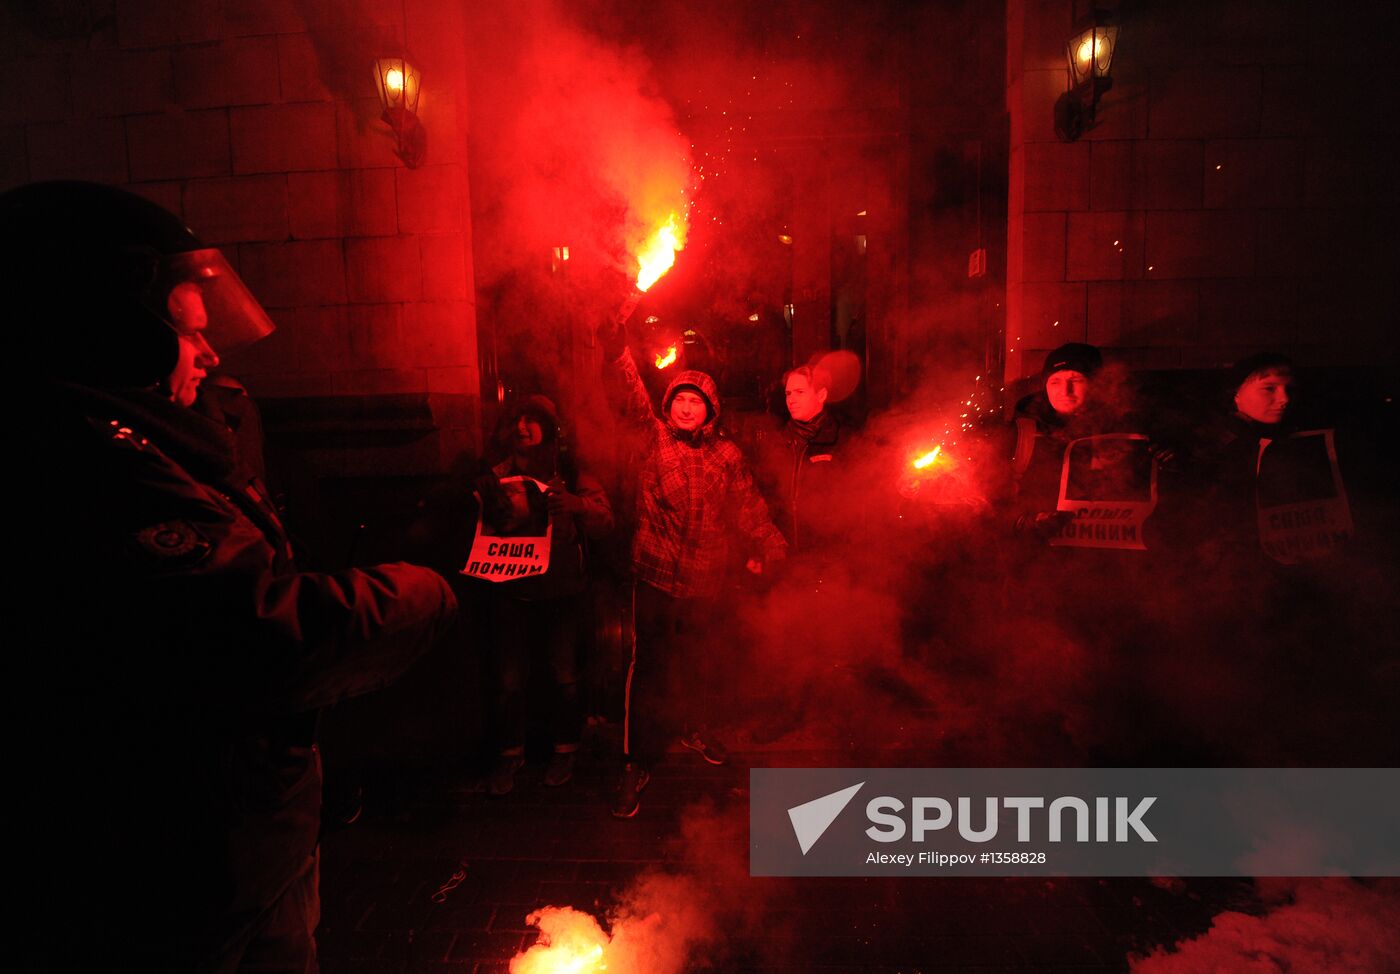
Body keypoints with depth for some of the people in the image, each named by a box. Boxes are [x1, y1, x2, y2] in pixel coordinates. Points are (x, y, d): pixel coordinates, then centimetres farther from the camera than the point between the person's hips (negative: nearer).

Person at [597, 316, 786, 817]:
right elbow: (630, 398, -13)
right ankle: (637, 763, 11)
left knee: (701, 662, 17)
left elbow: (747, 505, 7)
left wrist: (764, 546, -3)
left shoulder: (726, 454, 7)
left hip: (706, 580, 3)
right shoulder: (655, 436, 0)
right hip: (655, 574, -3)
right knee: (650, 666, -2)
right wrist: (615, 350, -27)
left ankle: (690, 725, 45)